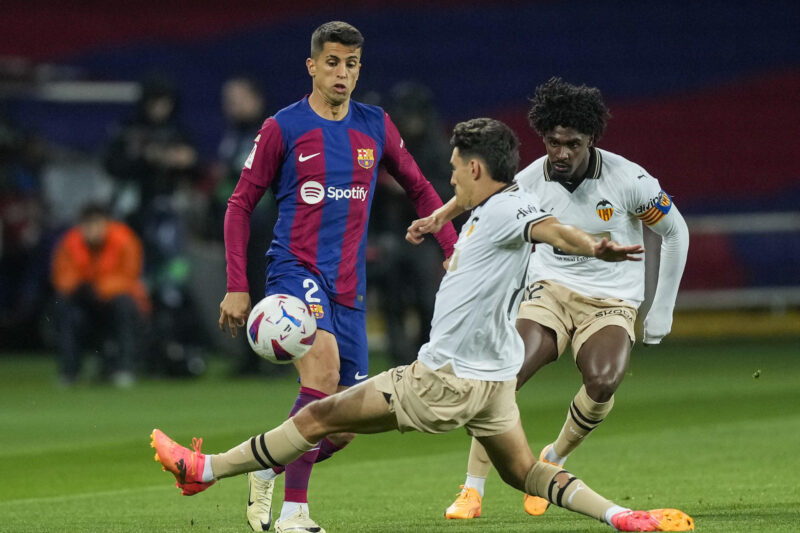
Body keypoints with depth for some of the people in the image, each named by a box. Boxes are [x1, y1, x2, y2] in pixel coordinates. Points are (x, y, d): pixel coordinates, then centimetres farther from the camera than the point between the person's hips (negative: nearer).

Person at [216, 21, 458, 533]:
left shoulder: (376, 126, 9)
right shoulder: (283, 128, -1)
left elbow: (419, 188, 21)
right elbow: (241, 204, 4)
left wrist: (454, 252, 11)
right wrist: (237, 287, -4)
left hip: (350, 288, 5)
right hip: (296, 270, -5)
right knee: (324, 365, -32)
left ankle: (269, 472, 30)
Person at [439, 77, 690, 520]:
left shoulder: (628, 181, -13)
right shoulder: (526, 185, -7)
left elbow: (675, 232, 2)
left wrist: (660, 312, 4)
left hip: (612, 302, -1)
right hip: (550, 292, 1)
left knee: (603, 381, -31)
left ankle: (553, 459, -3)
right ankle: (472, 491, -15)